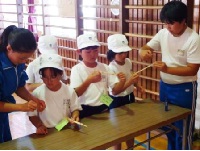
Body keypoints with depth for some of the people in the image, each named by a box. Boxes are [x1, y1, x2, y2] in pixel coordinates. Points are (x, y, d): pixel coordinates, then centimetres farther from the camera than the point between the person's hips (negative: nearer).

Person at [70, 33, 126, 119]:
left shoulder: (104, 67, 5)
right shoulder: (76, 69, -5)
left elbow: (115, 91, 2)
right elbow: (75, 94, -15)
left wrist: (122, 82, -18)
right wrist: (88, 81, -30)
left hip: (103, 108, 3)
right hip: (85, 111, -3)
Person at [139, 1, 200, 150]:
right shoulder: (163, 33, -2)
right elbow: (146, 48, 3)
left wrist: (167, 69, -31)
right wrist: (144, 52, -22)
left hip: (184, 89, -6)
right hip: (165, 86, 6)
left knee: (183, 128, 7)